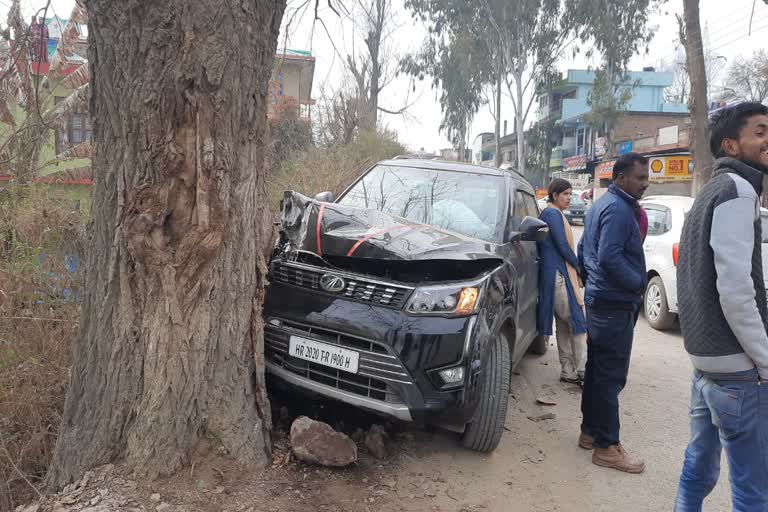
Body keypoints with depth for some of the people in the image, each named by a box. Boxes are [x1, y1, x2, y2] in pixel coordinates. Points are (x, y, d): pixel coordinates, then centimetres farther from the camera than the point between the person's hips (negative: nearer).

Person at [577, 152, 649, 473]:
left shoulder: (601, 205, 17)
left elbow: (583, 251, 22)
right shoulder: (619, 209, -15)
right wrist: (640, 283, -14)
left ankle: (590, 431, 26)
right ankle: (606, 447, 2)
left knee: (597, 370, 16)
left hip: (599, 299, 10)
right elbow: (610, 257, -25)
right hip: (615, 305, -10)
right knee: (611, 377, -5)